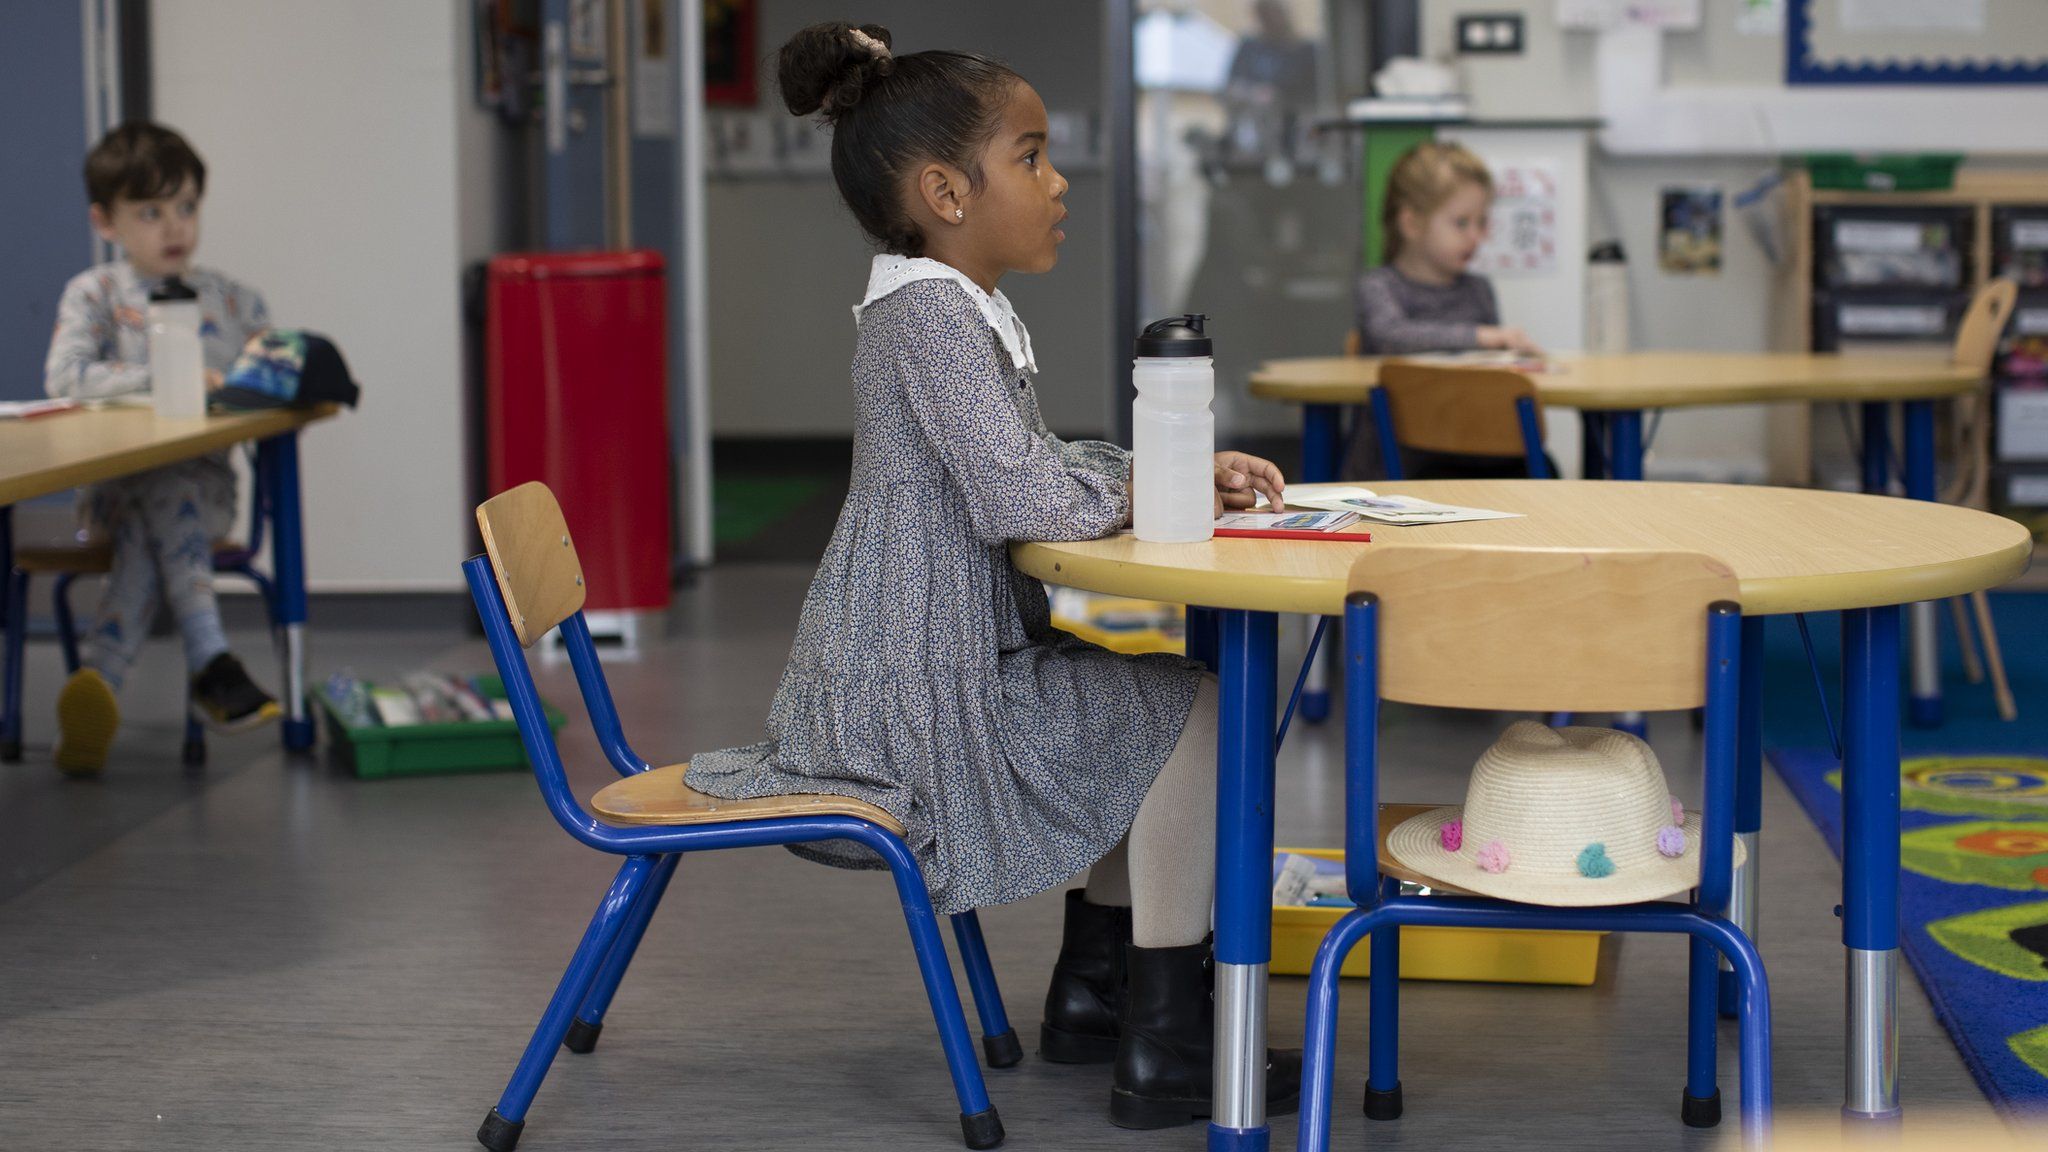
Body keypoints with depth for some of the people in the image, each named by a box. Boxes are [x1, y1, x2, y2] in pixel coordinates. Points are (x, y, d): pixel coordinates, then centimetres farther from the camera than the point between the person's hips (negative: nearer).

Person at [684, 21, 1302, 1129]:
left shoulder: (955, 310, 14)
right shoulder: (928, 313, -19)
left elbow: (1039, 463, 23)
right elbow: (1022, 499, -28)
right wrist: (1145, 484, -8)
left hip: (929, 672, 11)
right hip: (913, 698, -11)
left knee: (1151, 685, 22)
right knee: (1189, 715, -10)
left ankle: (1091, 989, 26)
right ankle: (1166, 1054, -6)